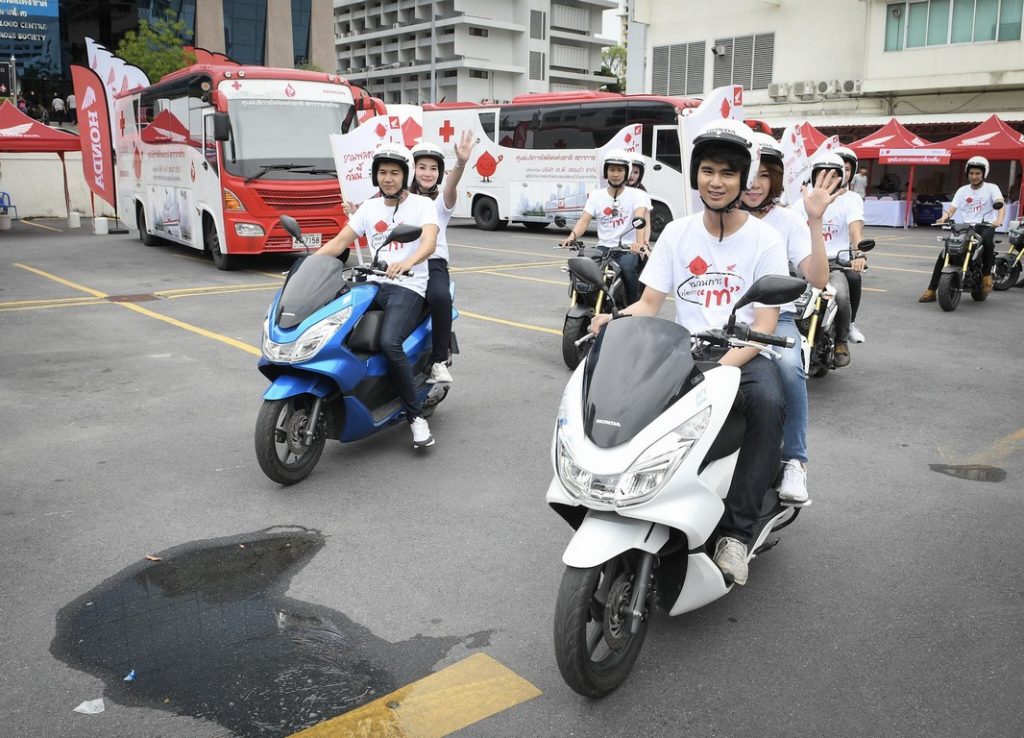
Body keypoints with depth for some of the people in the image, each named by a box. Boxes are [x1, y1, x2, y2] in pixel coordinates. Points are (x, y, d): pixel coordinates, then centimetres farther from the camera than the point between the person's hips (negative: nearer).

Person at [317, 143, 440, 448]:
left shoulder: (422, 205, 2)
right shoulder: (369, 208, 17)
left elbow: (429, 242, -17)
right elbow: (339, 242, 14)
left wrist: (407, 263, -39)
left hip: (408, 287, -5)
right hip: (373, 284, 5)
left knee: (389, 343, -31)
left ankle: (416, 415, -17)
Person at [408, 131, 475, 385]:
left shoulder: (442, 201, 7)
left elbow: (451, 185, -15)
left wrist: (461, 162, -38)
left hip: (433, 264, -2)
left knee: (440, 297, -34)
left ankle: (439, 361, -21)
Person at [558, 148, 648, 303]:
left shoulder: (635, 194, 0)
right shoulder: (596, 195, 9)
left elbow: (639, 219, -17)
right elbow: (584, 220, -3)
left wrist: (639, 242, -38)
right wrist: (572, 236, -26)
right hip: (603, 247, 3)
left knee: (627, 267, -34)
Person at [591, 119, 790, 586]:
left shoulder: (764, 240, -1)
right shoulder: (678, 233, 8)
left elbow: (766, 324, -8)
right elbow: (648, 304, 5)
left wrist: (721, 369, -26)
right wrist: (614, 319, -19)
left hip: (743, 353, -2)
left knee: (768, 402, -36)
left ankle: (735, 531, -26)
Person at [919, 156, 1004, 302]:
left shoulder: (991, 188, 3)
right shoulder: (962, 190, 13)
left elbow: (1000, 203, -14)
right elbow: (952, 209, 4)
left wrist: (999, 219, -35)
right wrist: (944, 217, -21)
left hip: (985, 226, -3)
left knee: (987, 240, -39)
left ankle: (987, 275, -17)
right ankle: (931, 291, -14)